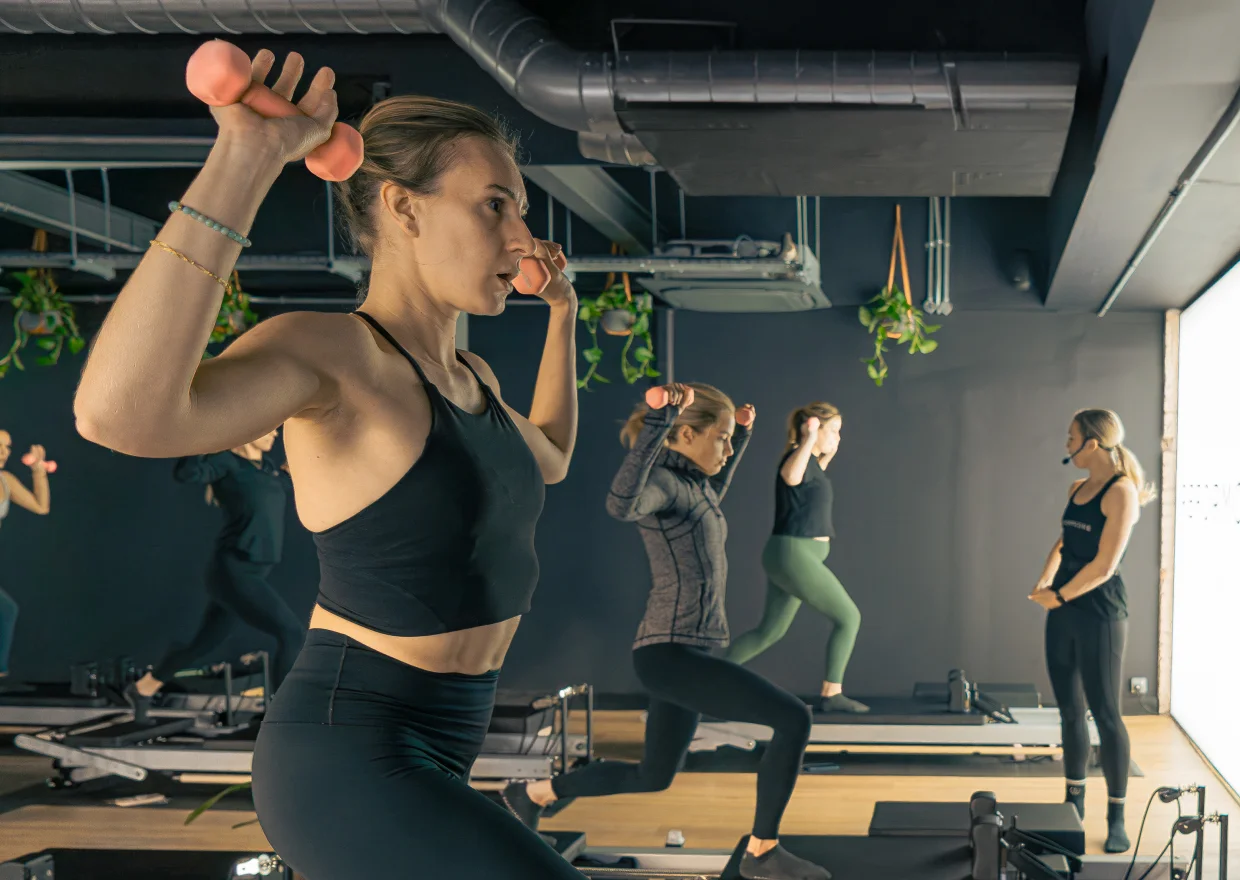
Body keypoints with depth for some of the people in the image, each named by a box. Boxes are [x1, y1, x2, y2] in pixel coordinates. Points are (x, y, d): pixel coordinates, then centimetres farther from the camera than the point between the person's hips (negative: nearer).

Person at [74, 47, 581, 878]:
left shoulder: (470, 375, 9)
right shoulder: (325, 350, -18)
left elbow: (549, 460, 33)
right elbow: (120, 414, -39)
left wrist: (562, 312, 25)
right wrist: (246, 159, -38)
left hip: (429, 749, 10)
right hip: (350, 763, -10)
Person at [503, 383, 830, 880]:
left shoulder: (688, 482, 12)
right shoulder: (662, 480, -15)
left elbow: (711, 503, 38)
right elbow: (622, 504, -40)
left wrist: (742, 436, 34)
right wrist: (658, 421, -43)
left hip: (683, 653, 10)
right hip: (669, 655, -10)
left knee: (653, 777, 22)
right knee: (793, 719, -16)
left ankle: (531, 795, 34)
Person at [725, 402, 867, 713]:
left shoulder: (807, 463, 13)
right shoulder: (797, 456, -15)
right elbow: (791, 477, -41)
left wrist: (825, 458, 33)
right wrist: (810, 440, -36)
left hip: (792, 558, 10)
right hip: (794, 557, -10)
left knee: (770, 631, 16)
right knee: (848, 617, -3)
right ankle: (831, 694, 1)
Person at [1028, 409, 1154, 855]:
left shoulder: (1121, 492, -12)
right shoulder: (1077, 490, 12)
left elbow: (1104, 565, -16)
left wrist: (1058, 596, -9)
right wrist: (1045, 582, -2)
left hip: (1100, 613, -7)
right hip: (1063, 613, 8)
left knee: (1105, 715, -2)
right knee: (1070, 712, 12)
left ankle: (1116, 818, 5)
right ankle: (1074, 805, 22)